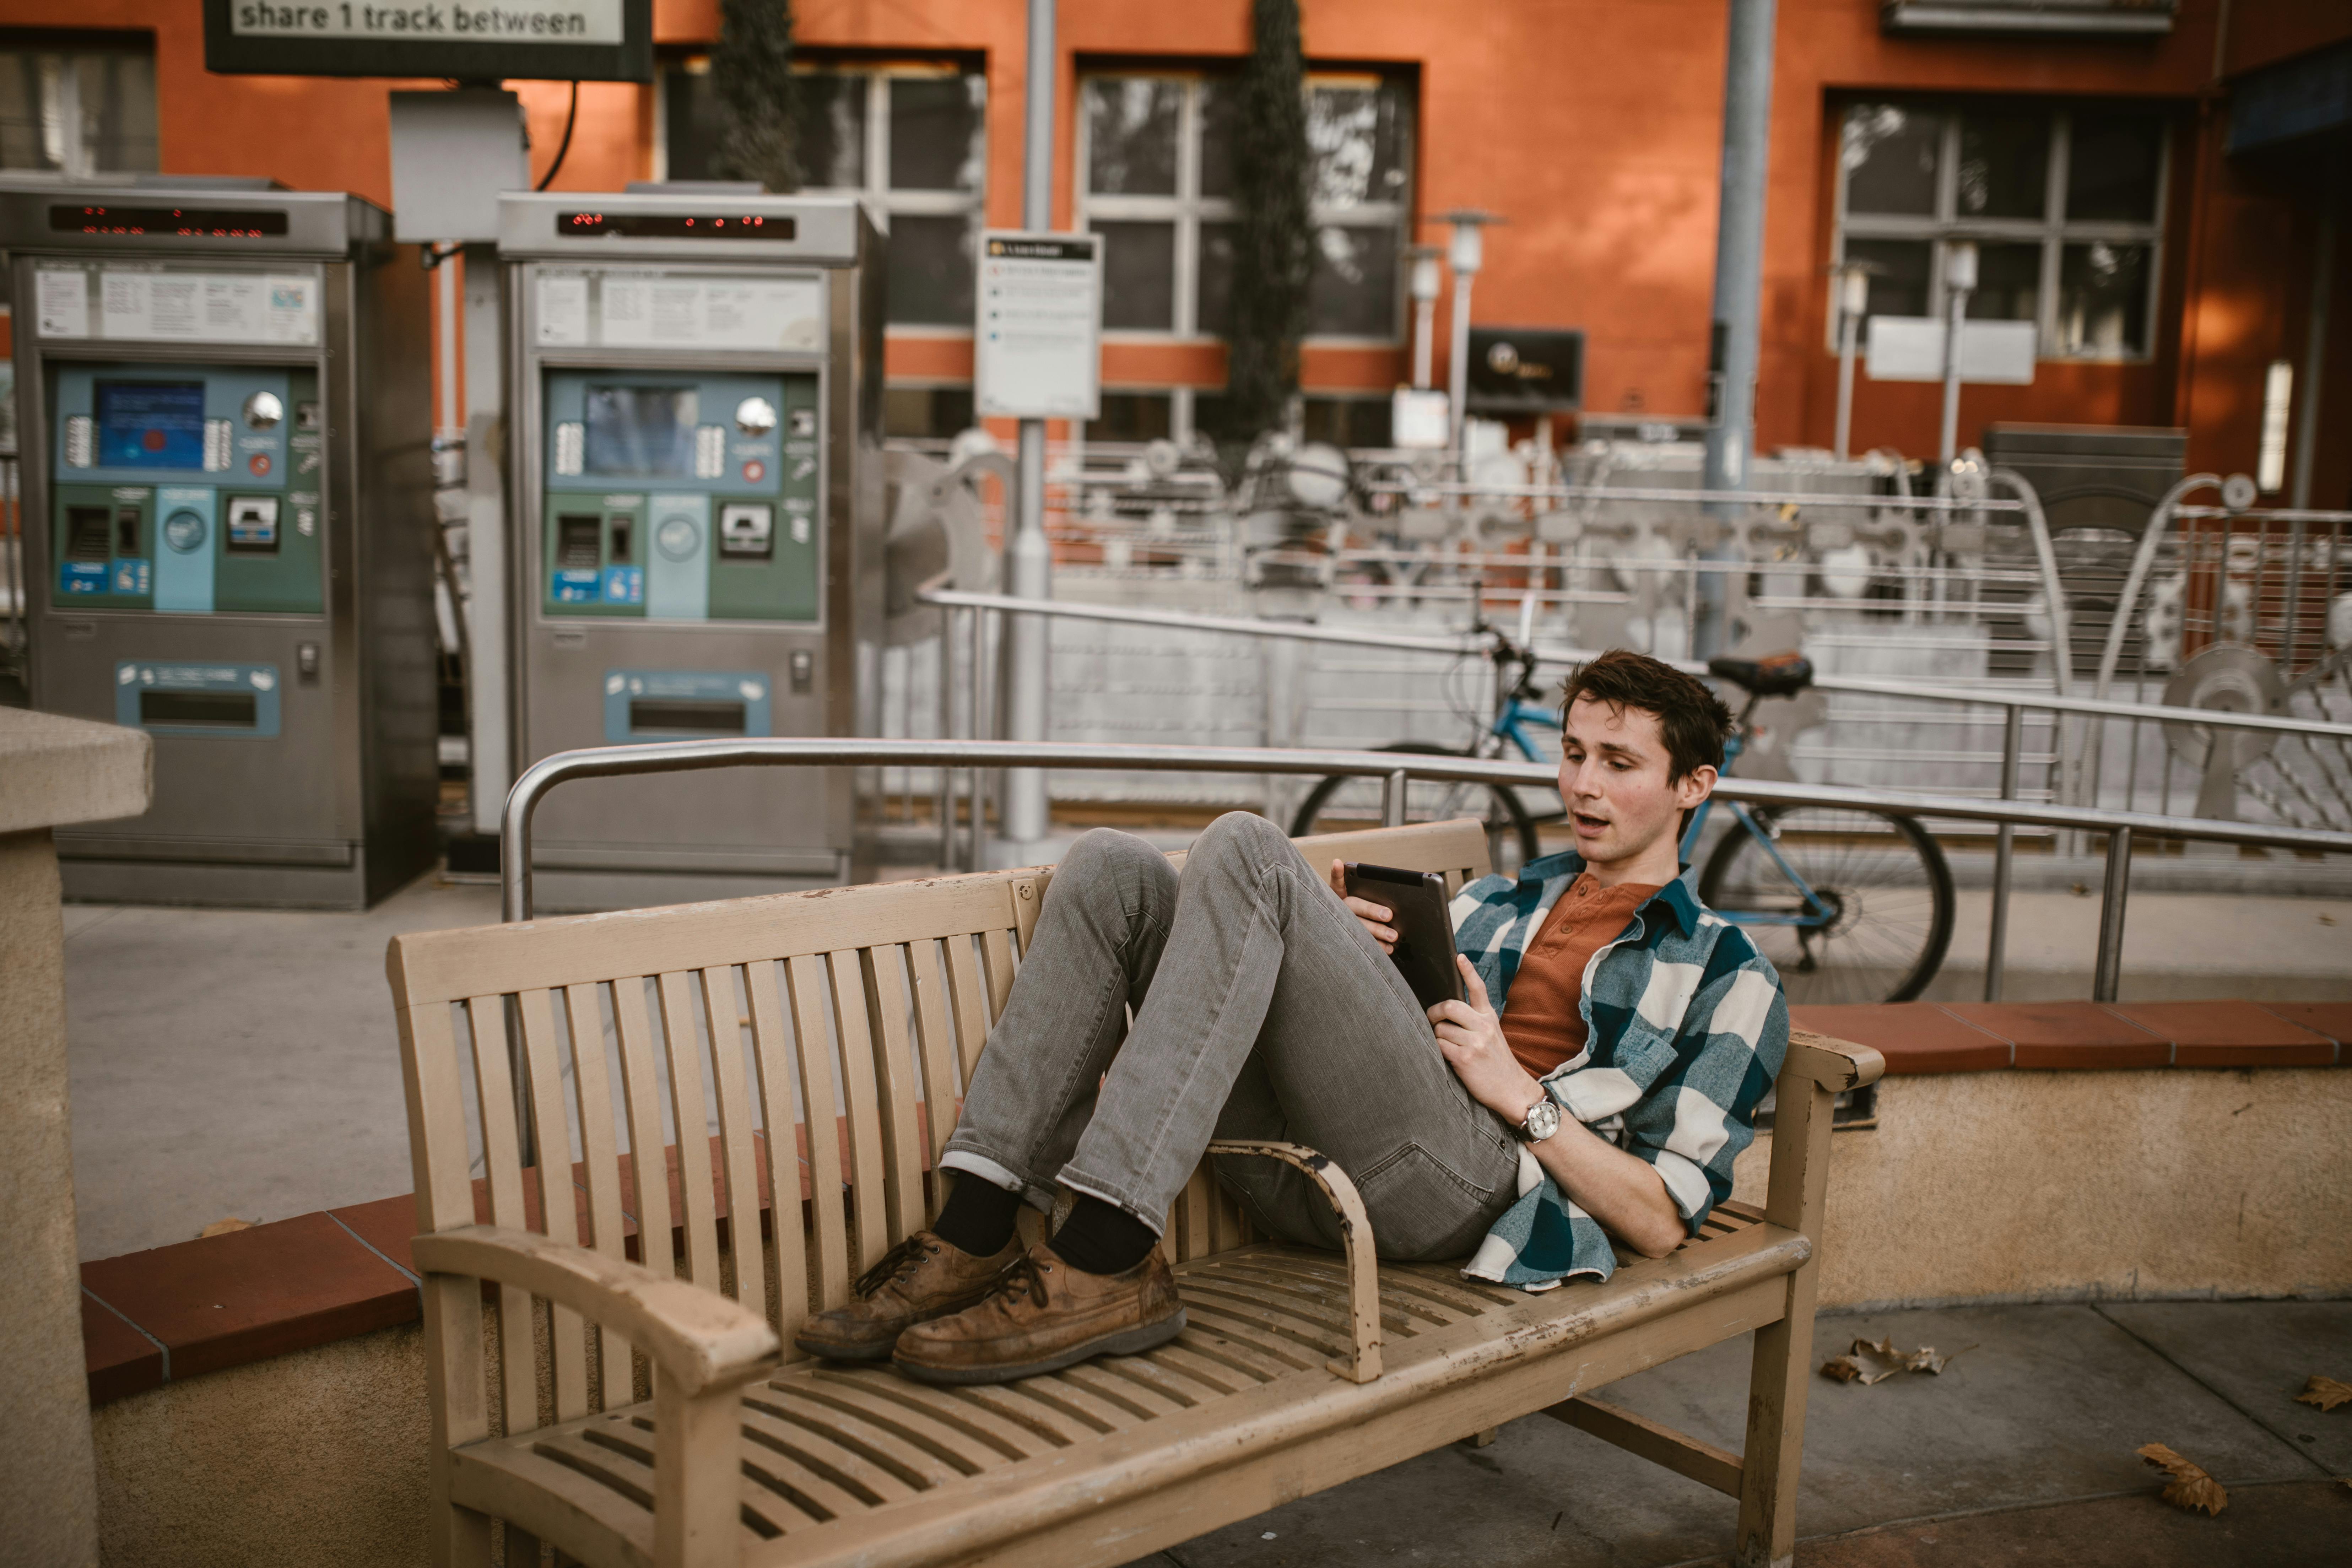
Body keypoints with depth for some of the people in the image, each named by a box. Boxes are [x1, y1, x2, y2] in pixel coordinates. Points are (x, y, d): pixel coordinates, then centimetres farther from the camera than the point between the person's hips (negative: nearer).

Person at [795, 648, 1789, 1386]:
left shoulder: (1724, 977, 13)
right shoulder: (1499, 898, 32)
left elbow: (1661, 1222, 4)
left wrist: (1520, 1093, -4)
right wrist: (1343, 956, 8)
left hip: (1456, 1179, -6)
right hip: (1302, 1172, 6)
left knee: (1246, 849, -24)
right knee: (1113, 866, -10)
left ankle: (1106, 1263, -32)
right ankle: (976, 1234, -21)